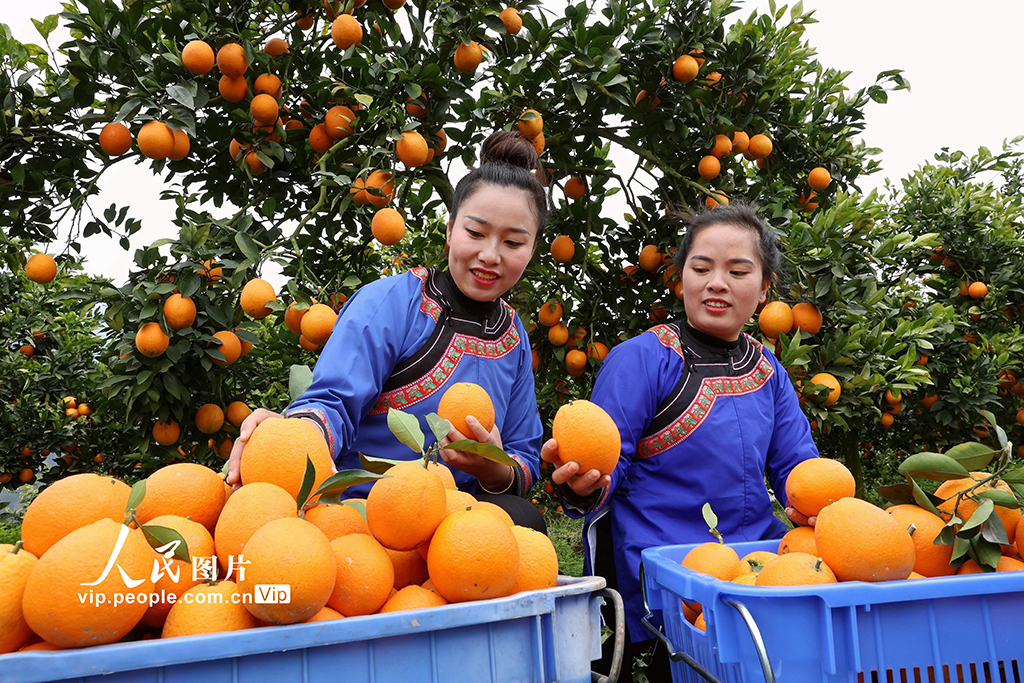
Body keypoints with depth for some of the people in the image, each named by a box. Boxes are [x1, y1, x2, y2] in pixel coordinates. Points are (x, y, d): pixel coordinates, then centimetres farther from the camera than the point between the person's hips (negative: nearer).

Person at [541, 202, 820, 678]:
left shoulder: (768, 371, 12)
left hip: (755, 546, 7)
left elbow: (795, 464, 13)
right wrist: (585, 486, -32)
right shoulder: (639, 359, -7)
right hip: (660, 564, -6)